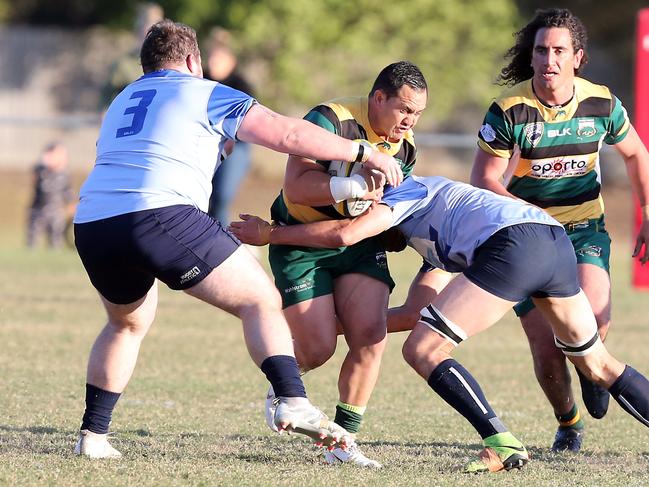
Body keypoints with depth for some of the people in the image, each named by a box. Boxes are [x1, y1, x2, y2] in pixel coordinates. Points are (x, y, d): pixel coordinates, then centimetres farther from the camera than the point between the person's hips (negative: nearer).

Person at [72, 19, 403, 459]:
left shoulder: (122, 102, 32)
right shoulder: (205, 93, 13)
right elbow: (289, 135, 6)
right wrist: (365, 153, 13)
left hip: (91, 224, 6)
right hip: (161, 214, -6)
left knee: (128, 323, 31)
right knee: (261, 302, 4)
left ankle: (92, 435, 25)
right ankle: (293, 402, -15)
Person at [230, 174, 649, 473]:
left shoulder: (407, 192, 18)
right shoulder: (435, 235, 41)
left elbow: (345, 234, 1)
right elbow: (419, 312, 42)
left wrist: (269, 233, 12)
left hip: (514, 243, -9)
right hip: (558, 239, 9)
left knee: (422, 351, -4)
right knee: (597, 365, 22)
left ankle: (503, 446, -14)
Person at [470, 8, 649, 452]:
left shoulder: (602, 103, -6)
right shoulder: (509, 110, -14)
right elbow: (483, 181, -11)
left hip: (585, 228, 1)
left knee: (593, 319, -27)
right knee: (546, 350, -10)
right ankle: (568, 423, 21)